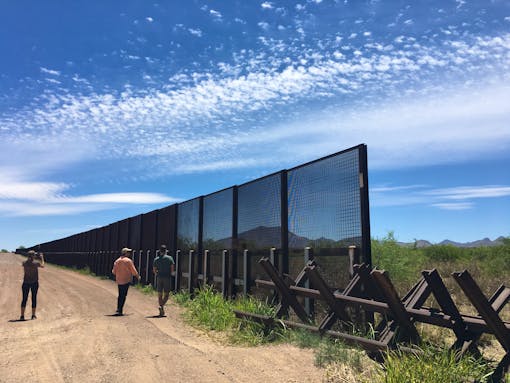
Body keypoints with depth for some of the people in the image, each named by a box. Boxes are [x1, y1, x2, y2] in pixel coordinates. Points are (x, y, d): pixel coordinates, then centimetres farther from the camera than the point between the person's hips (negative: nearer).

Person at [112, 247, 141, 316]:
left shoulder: (117, 261, 8)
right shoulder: (128, 261, -9)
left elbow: (114, 271, 10)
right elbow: (133, 271, -8)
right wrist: (138, 276, 8)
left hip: (119, 281, 6)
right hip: (126, 280, -6)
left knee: (120, 295, 17)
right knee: (123, 296, -2)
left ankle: (118, 310, 19)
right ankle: (119, 310, -5)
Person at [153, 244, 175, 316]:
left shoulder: (156, 259, 6)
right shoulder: (170, 258, -2)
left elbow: (154, 270, 8)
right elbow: (172, 269, -4)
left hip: (159, 278, 2)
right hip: (167, 278, -2)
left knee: (160, 295, 10)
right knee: (166, 294, 4)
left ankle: (161, 311, 11)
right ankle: (162, 306, -20)